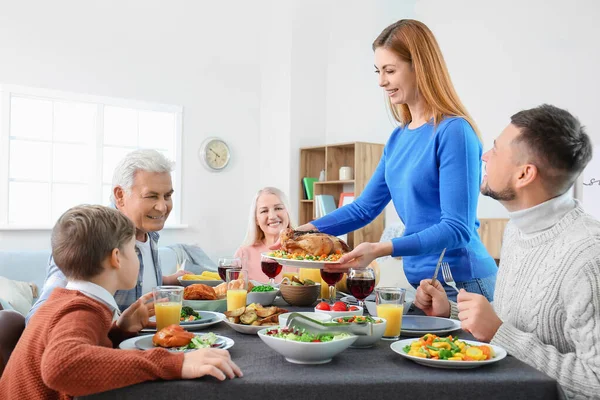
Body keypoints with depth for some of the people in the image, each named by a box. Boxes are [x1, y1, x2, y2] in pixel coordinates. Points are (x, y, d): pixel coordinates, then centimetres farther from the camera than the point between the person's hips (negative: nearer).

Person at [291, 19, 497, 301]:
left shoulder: (454, 131, -16)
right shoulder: (398, 138, 6)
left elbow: (457, 229, -20)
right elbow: (364, 208, 12)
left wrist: (380, 249, -30)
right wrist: (305, 231, 1)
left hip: (461, 284, -7)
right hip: (418, 280, 7)